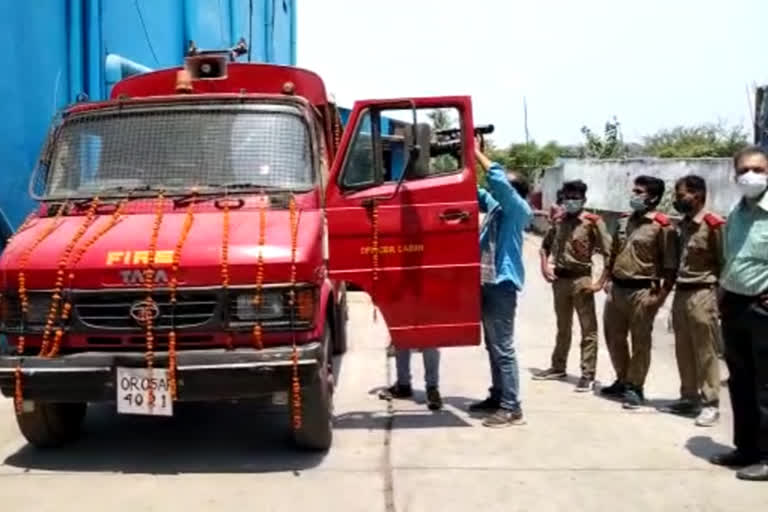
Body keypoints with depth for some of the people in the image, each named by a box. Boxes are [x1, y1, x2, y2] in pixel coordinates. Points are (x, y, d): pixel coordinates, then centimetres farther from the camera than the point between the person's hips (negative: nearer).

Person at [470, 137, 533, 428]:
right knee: (493, 346, 16)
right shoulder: (495, 205, 12)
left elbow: (498, 180, -23)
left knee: (503, 348, -6)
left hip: (502, 284, -9)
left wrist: (477, 153, -15)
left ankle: (511, 408, -1)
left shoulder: (518, 209, -10)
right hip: (488, 283, 9)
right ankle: (497, 397, 26)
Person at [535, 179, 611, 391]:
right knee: (563, 327, 18)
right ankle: (558, 367, 30)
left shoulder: (593, 222, -10)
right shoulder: (559, 221, 7)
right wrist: (544, 266, 6)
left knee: (588, 328, 0)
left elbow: (610, 254, -13)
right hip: (559, 279, 6)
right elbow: (545, 245, 22)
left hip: (581, 280, -6)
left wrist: (600, 282, -15)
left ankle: (588, 374, 5)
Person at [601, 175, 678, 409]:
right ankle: (622, 381, 30)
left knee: (640, 341, 3)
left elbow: (671, 266, -11)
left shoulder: (662, 226, -11)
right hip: (617, 288, 7)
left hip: (642, 291, -7)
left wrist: (661, 295, -15)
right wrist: (609, 280, 12)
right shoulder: (624, 221, 10)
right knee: (614, 337, 15)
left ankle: (635, 387, 15)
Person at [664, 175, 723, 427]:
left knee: (705, 353, 0)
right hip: (681, 293, 8)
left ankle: (710, 403, 9)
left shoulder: (713, 225, -11)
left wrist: (720, 299, -11)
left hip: (702, 294, -7)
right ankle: (689, 397, 24)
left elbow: (723, 264, -9)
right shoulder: (682, 225, 12)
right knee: (683, 351, 13)